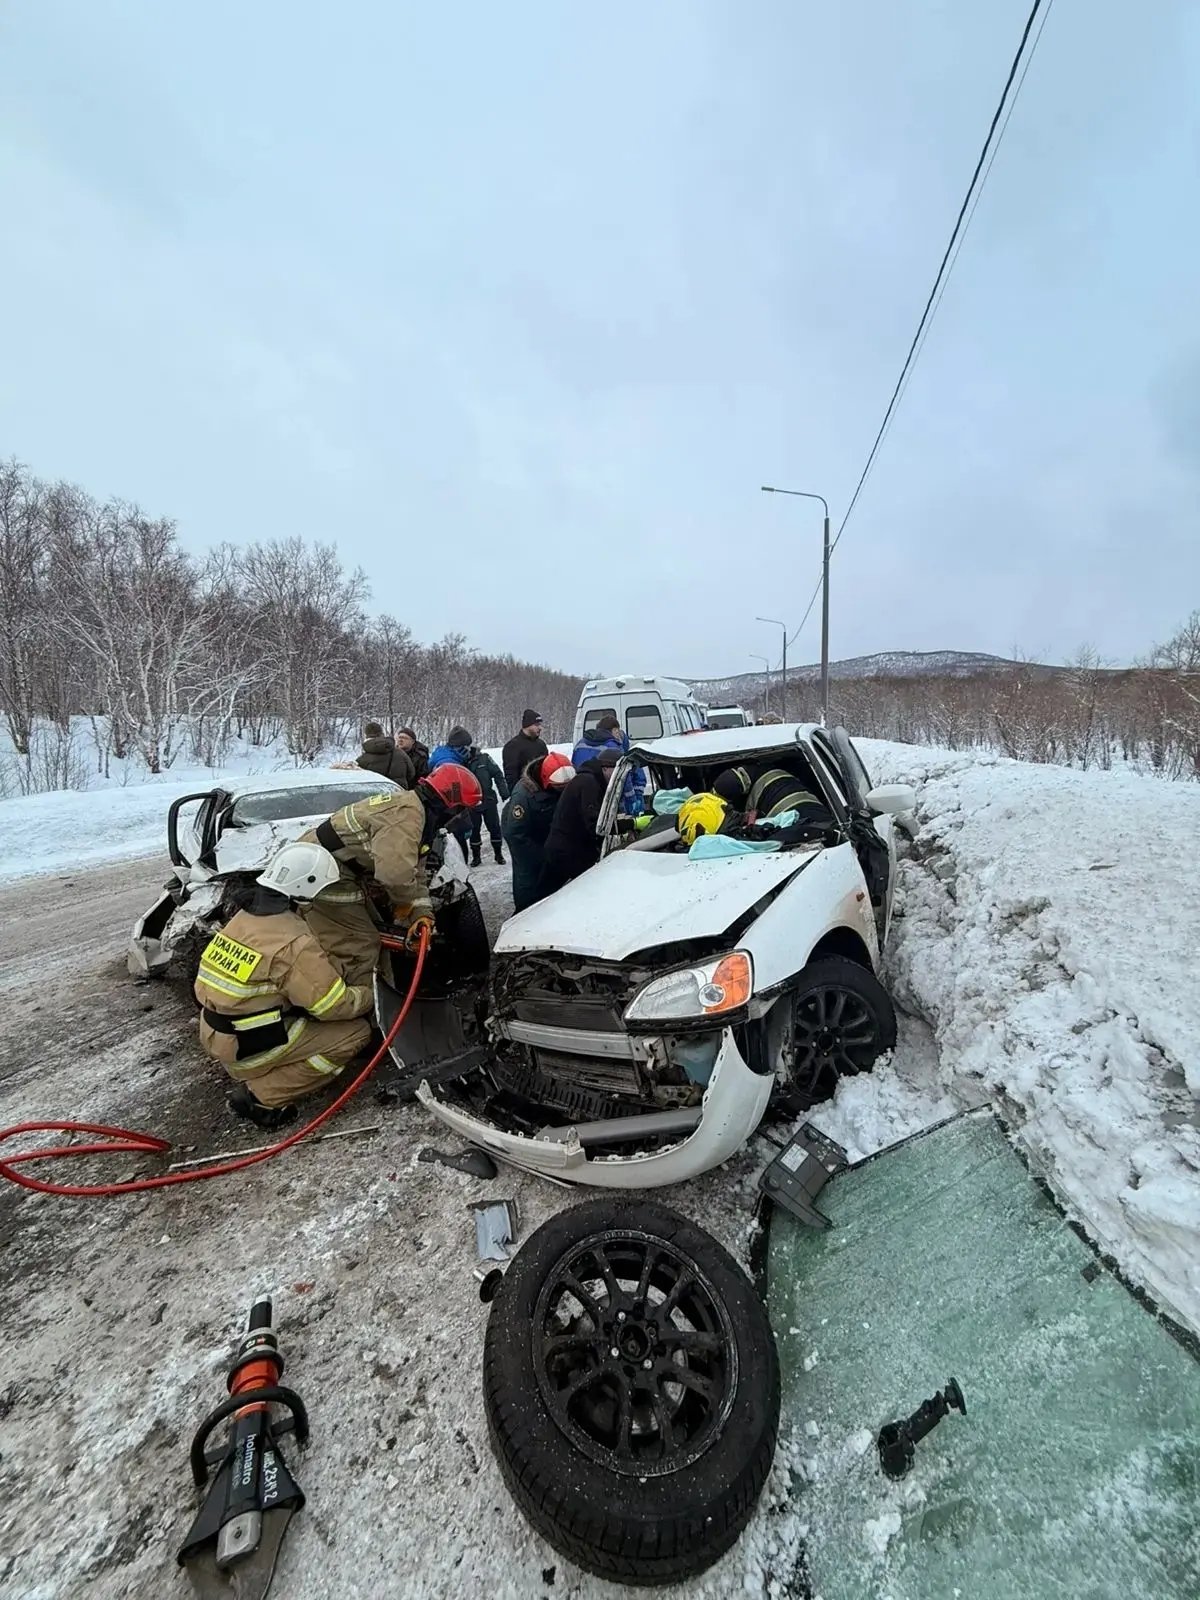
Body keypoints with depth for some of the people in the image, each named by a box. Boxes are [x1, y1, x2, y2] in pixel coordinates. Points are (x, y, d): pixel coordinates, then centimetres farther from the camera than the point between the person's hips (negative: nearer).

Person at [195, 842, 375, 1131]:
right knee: (356, 1031, -7)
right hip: (247, 1048, -8)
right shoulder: (295, 942, -24)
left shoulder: (245, 915, 1)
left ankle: (253, 1076, 14)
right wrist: (371, 994, 0)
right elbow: (335, 1006, -18)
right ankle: (261, 1096, -4)